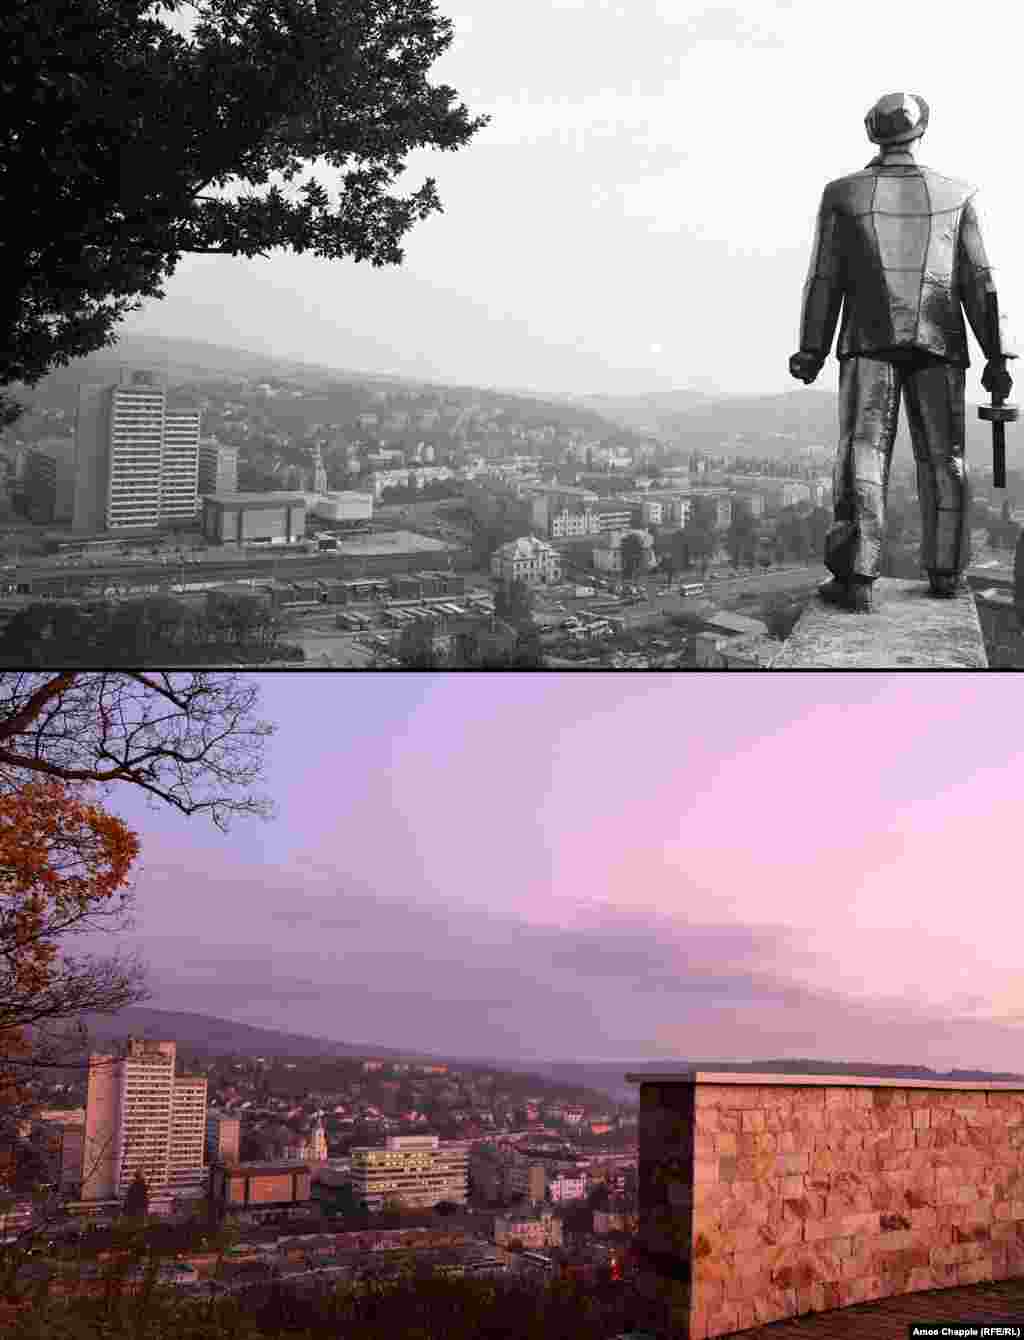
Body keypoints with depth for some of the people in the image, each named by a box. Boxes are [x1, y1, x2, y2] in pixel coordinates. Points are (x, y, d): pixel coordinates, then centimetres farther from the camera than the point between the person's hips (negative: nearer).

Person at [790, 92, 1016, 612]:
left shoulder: (842, 194, 6)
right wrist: (996, 355, 5)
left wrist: (812, 349, 7)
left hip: (869, 340, -1)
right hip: (939, 341, 1)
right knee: (942, 456, 9)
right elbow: (979, 281, 4)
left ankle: (856, 576, -17)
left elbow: (824, 278, 3)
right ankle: (945, 571, 11)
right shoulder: (957, 196, 8)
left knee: (863, 451, -7)